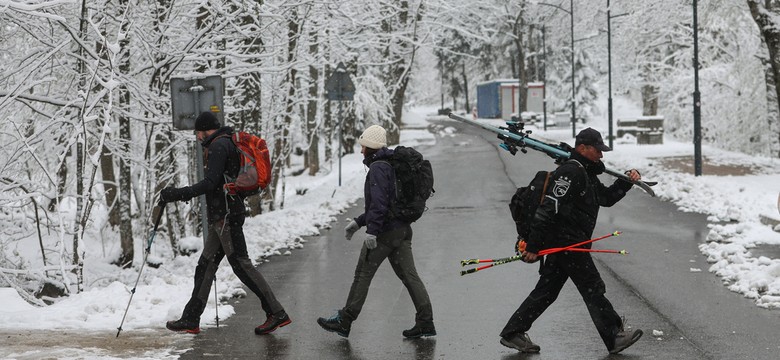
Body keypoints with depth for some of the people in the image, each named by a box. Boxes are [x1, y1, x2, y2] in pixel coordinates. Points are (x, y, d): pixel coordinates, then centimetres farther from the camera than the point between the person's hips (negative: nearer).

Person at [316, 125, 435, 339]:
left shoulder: (378, 168, -13)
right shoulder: (393, 166, 18)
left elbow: (379, 201, -23)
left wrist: (371, 230, -23)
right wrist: (358, 222, 26)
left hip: (384, 231, -9)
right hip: (402, 229, 9)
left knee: (362, 275, 0)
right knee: (409, 275, 6)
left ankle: (344, 322, 7)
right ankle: (425, 322, 1)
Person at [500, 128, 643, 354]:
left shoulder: (586, 174, 19)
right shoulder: (570, 172, -16)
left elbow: (606, 198, 28)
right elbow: (548, 208, -21)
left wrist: (626, 181, 11)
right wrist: (533, 246, -23)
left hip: (561, 244, 11)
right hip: (566, 242, -11)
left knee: (546, 290, 12)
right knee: (592, 289, -5)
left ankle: (513, 333, 15)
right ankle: (614, 338, 0)